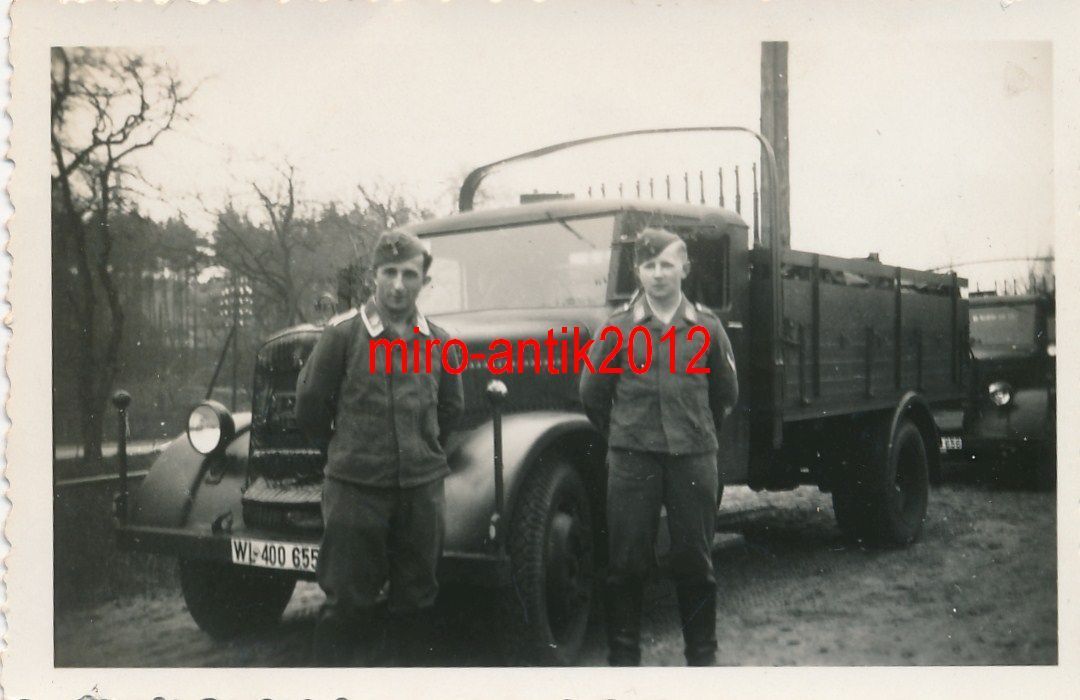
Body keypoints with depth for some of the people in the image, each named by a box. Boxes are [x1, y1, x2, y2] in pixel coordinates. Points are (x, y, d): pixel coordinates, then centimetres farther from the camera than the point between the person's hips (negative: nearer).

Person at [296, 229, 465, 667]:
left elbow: (451, 407, 19)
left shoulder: (436, 341, 5)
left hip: (422, 487, 4)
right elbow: (310, 402, 1)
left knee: (417, 597, 12)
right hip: (354, 487, -3)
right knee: (348, 600, 3)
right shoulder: (344, 332, -7)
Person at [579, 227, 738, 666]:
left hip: (693, 456, 1)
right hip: (632, 457, -1)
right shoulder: (620, 327, 0)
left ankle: (702, 655, 23)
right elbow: (593, 392, 7)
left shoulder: (706, 327, 4)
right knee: (627, 561, 4)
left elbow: (725, 392, 15)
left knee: (695, 559, 9)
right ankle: (623, 656, 16)